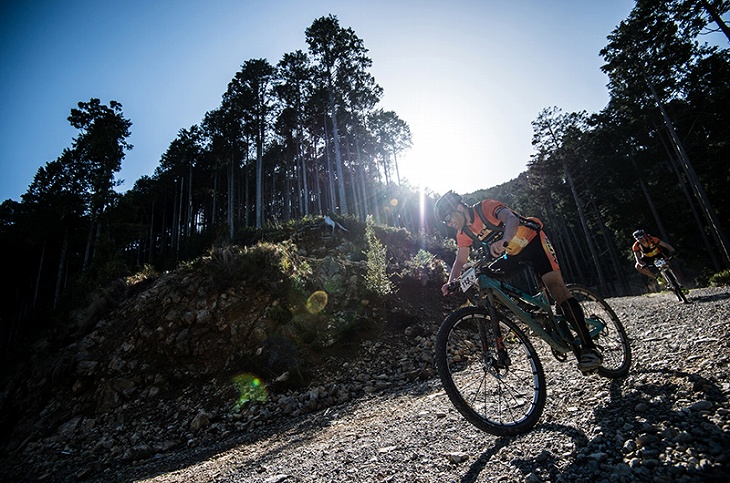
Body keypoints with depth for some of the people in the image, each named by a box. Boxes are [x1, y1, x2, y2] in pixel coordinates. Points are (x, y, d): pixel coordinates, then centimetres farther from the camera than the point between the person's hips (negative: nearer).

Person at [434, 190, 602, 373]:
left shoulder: (486, 207, -23)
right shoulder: (464, 233, -3)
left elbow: (511, 219, -41)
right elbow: (460, 261, -2)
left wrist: (503, 240, -62)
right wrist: (451, 283, -20)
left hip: (533, 240, -7)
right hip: (514, 254, 8)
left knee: (555, 285, -23)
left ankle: (589, 347, -20)